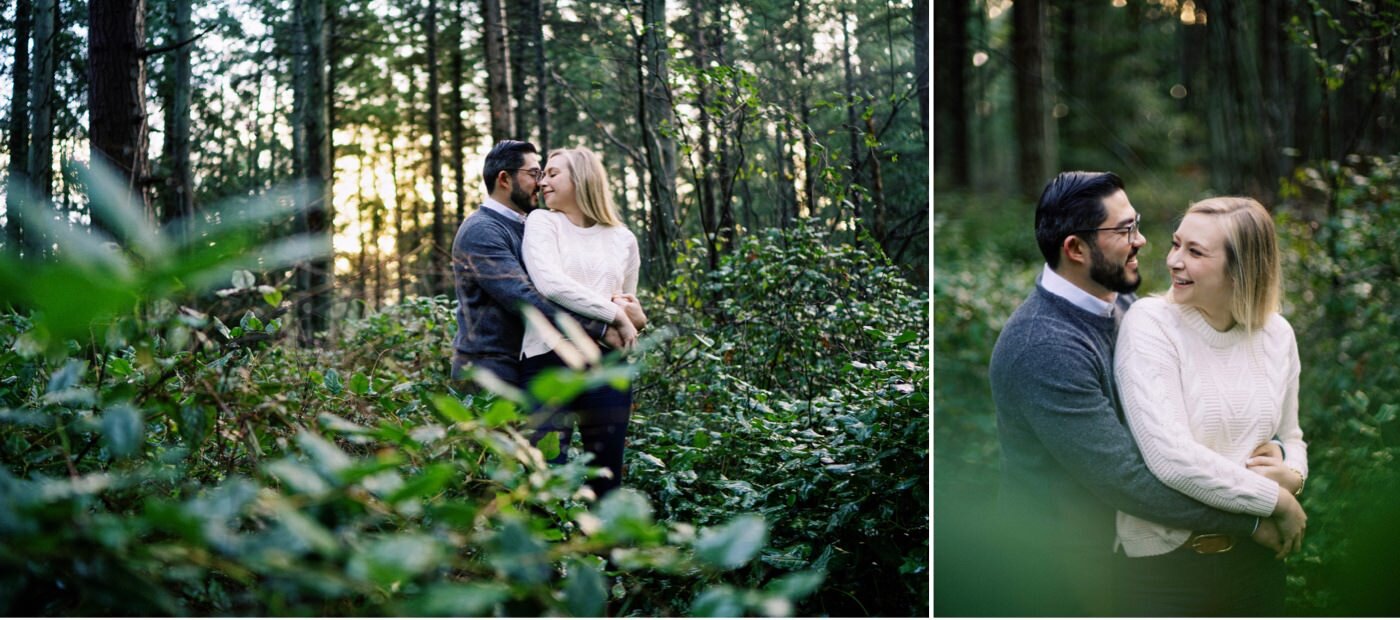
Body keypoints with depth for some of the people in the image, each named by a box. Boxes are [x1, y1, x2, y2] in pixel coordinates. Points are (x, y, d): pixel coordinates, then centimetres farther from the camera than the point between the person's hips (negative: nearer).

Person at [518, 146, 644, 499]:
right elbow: (549, 283, -11)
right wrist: (614, 315, -11)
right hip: (551, 360, -3)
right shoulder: (542, 222, 7)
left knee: (606, 482, 6)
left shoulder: (623, 239, 16)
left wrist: (635, 316, 0)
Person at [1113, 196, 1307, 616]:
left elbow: (1290, 438, 15)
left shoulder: (1276, 334, 2)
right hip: (1164, 564, -5)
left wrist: (1292, 474, -8)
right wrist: (1280, 501, -15)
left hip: (1254, 561, 5)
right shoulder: (1150, 323, -14)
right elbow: (1172, 458, -23)